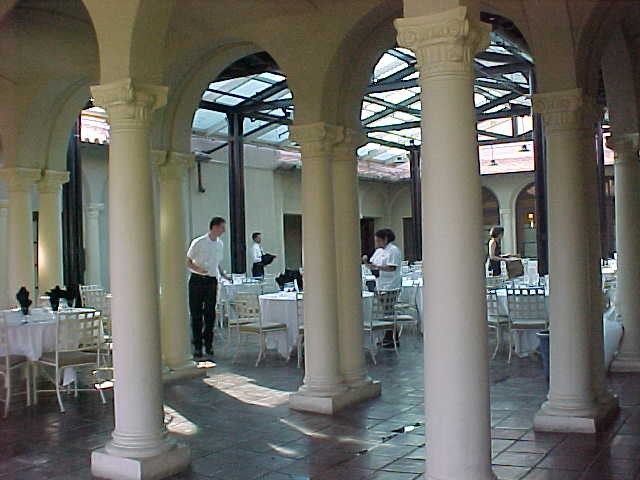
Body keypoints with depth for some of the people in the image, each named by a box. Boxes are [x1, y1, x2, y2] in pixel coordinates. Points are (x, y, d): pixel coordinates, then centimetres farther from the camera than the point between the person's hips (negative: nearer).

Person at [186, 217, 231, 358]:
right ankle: (197, 346, 7)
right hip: (197, 281, -5)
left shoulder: (220, 244, 9)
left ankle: (208, 344, 15)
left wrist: (223, 275, 8)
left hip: (212, 281, 5)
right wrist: (198, 270, -23)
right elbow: (187, 262, -6)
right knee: (196, 314, 0)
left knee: (210, 314, 6)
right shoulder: (198, 243, -9)